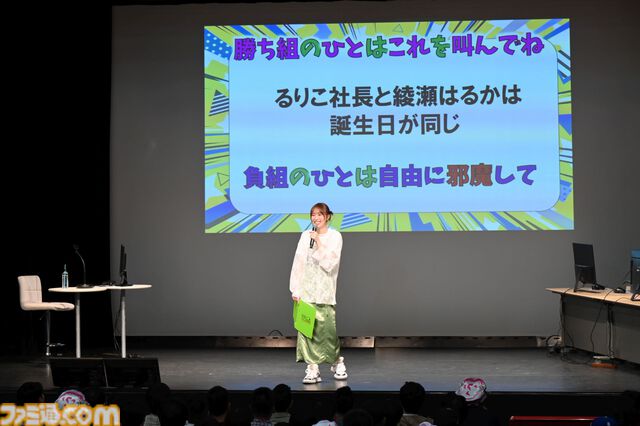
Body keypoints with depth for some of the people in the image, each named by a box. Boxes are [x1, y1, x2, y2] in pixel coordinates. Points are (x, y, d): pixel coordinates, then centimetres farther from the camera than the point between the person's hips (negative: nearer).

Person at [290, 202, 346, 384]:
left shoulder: (334, 236, 2)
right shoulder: (305, 236, 9)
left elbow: (329, 263, -8)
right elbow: (298, 263, 6)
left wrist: (318, 243, -13)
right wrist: (295, 289, 0)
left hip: (324, 290, -2)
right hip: (306, 290, 2)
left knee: (327, 329, -3)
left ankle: (337, 363, 21)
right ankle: (312, 369, 1)